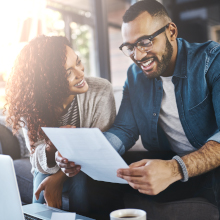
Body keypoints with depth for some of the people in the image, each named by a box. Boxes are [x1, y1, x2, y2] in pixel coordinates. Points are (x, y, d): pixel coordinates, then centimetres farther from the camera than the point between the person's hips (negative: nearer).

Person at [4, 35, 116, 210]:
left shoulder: (101, 91, -22)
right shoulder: (31, 105, -16)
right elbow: (38, 161, -13)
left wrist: (59, 178, -26)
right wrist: (50, 148, -38)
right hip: (50, 169, 1)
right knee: (42, 200, -28)